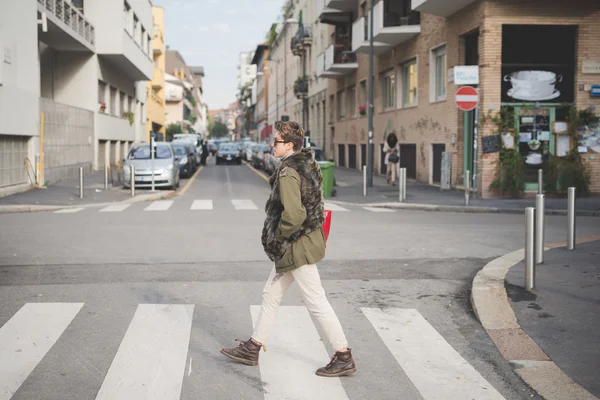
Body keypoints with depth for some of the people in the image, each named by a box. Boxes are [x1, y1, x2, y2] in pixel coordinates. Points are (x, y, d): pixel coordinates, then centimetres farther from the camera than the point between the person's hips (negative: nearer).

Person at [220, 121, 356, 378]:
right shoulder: (307, 165, 10)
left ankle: (344, 358, 7)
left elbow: (293, 214, -31)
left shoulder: (288, 172, -21)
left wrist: (278, 235, -14)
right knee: (271, 295, 17)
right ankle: (252, 349, 28)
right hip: (304, 242, 10)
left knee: (316, 302, -2)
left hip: (297, 247, -10)